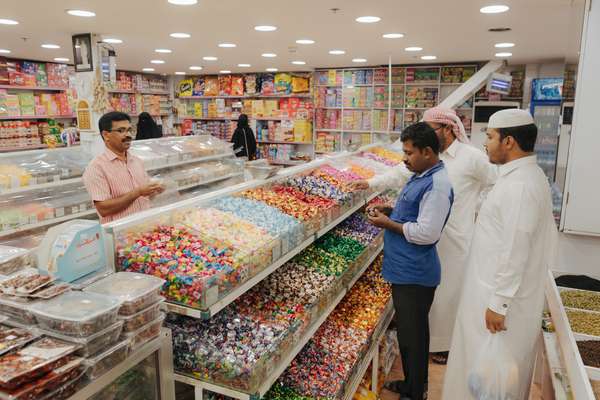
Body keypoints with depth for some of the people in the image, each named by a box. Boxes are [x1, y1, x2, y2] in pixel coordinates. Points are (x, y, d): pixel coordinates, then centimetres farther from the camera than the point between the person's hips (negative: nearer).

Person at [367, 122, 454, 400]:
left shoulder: (437, 185, -22)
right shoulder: (421, 176, 10)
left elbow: (427, 233, -26)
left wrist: (388, 224, -17)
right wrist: (390, 210, 5)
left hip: (414, 275, -10)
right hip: (403, 270, 10)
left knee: (413, 335, 6)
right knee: (406, 331, 22)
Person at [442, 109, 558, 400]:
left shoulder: (519, 185, -23)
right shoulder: (526, 176, 9)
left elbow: (515, 251, -25)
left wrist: (499, 304, -21)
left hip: (500, 297, -10)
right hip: (499, 289, 10)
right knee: (486, 365, 22)